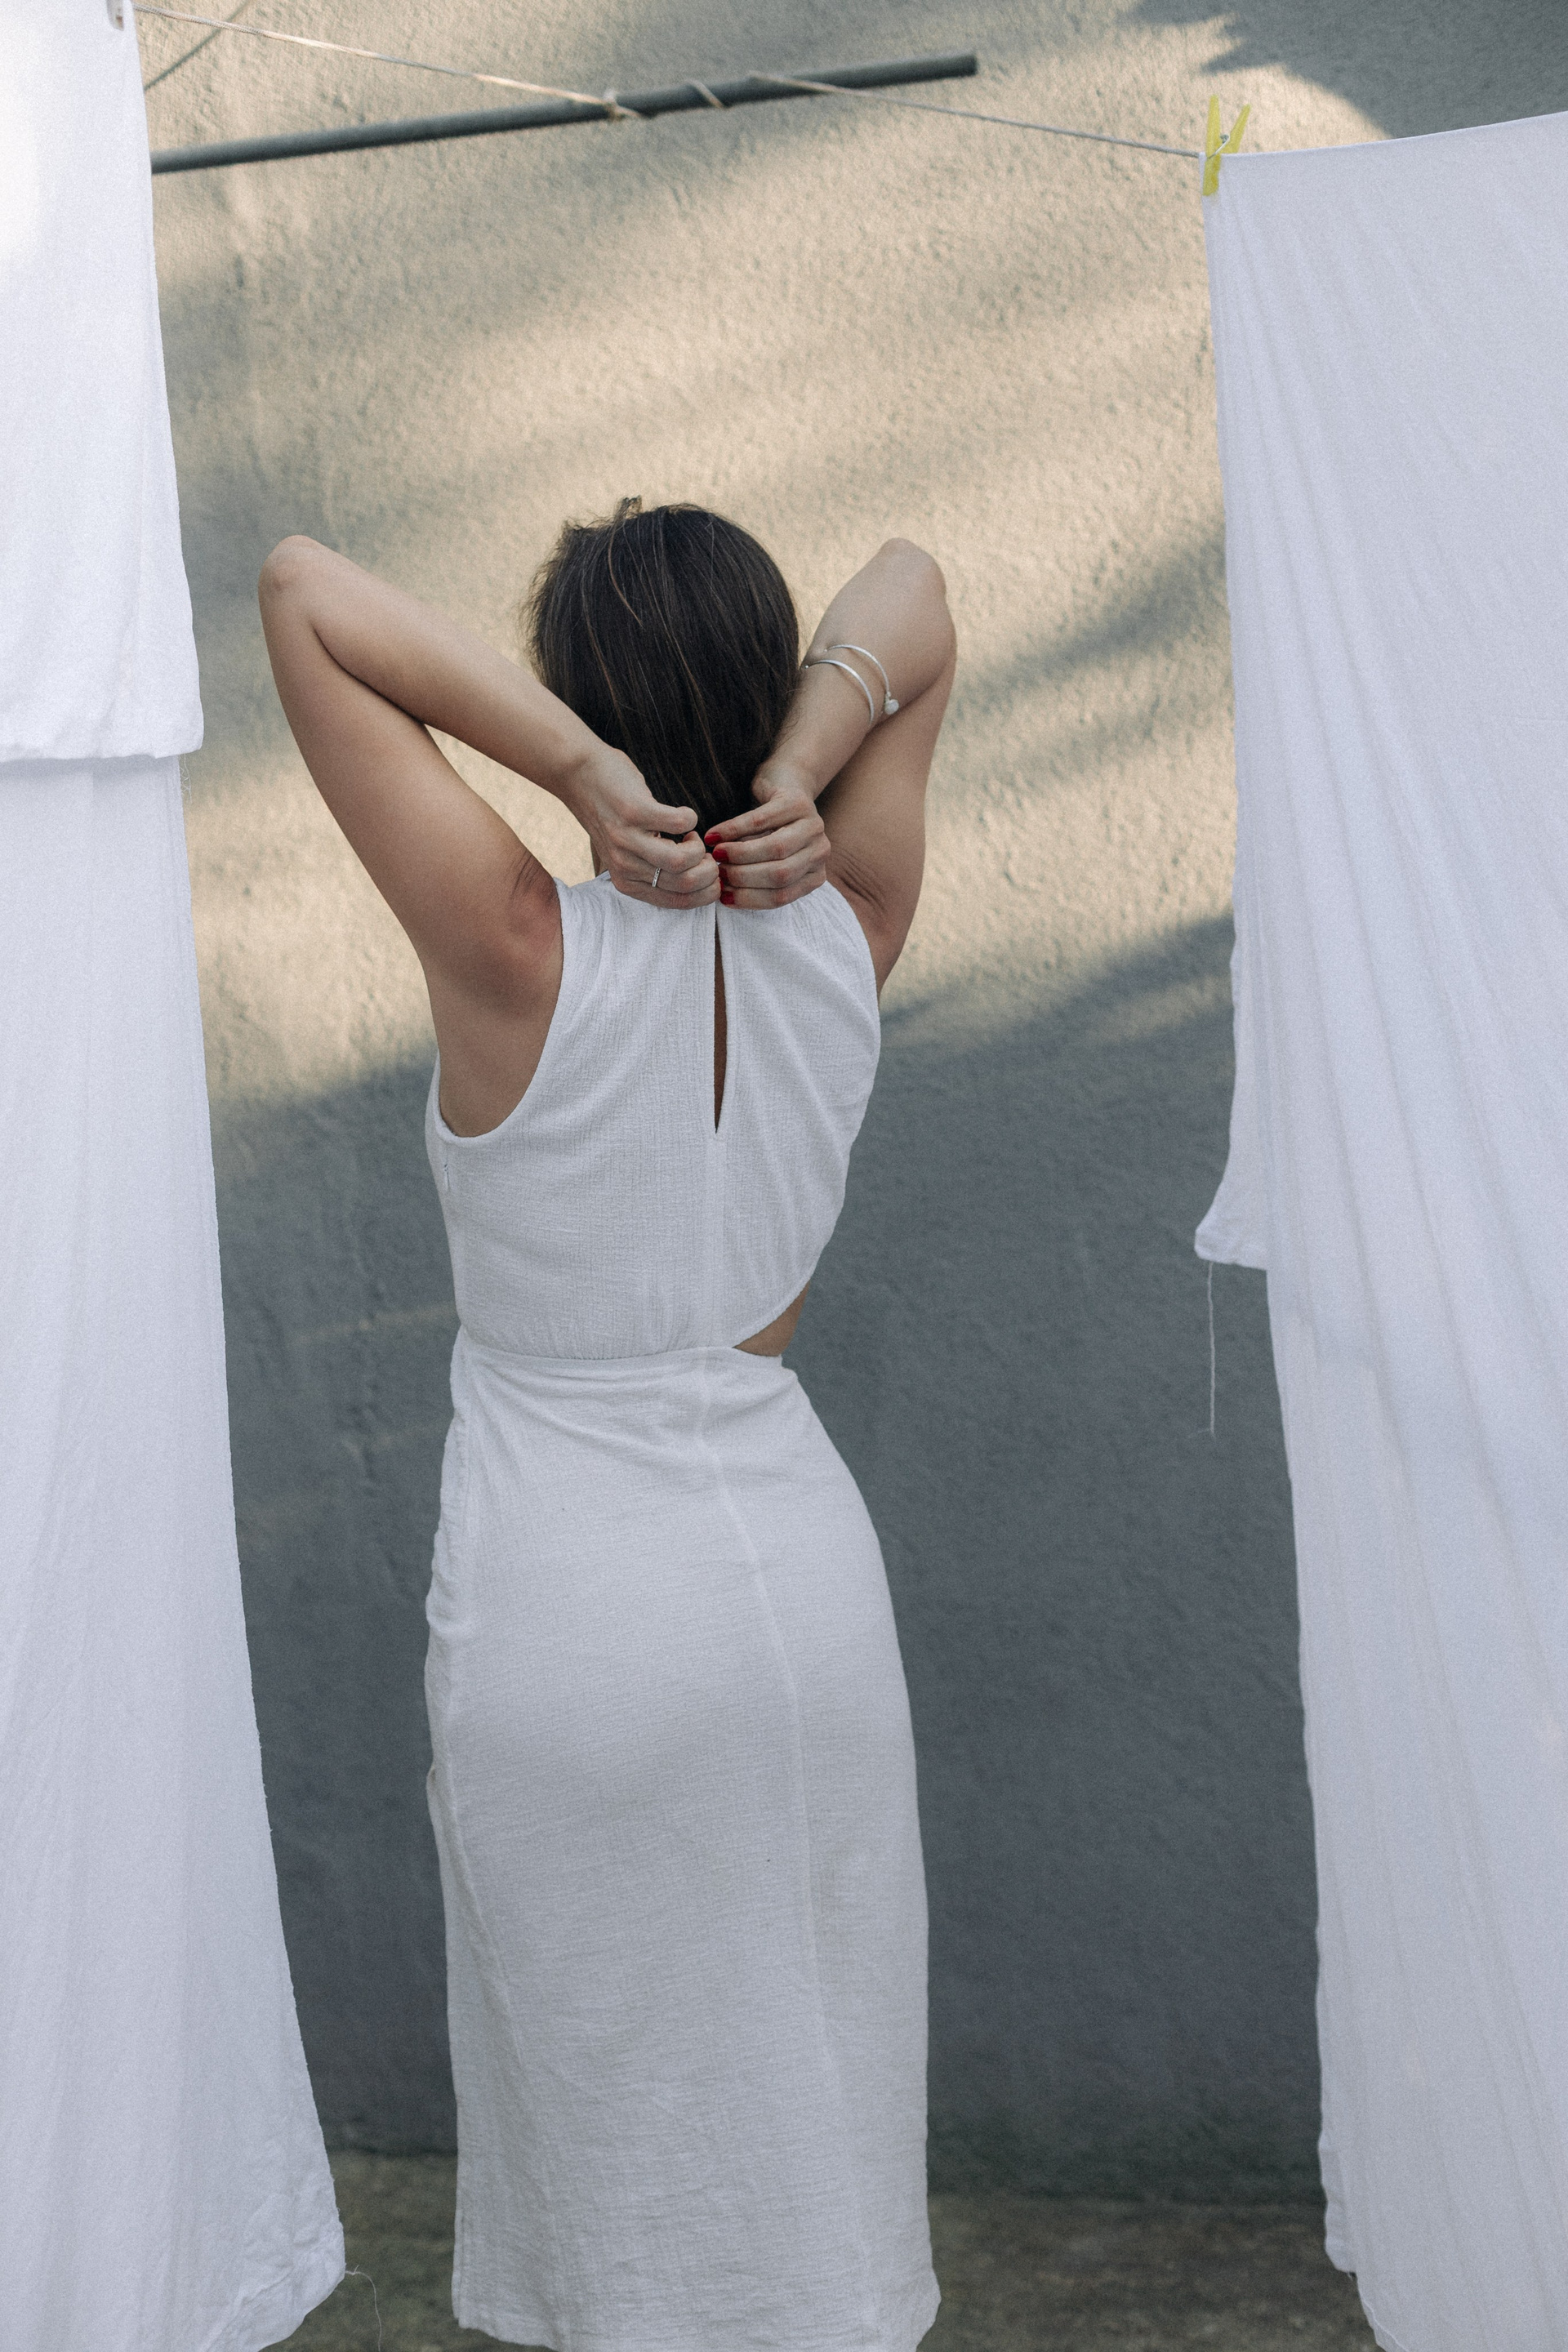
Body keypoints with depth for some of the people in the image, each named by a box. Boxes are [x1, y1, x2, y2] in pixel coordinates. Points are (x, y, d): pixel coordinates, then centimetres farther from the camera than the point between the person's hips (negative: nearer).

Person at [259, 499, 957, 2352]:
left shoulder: (519, 956, -20)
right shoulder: (847, 936, -8)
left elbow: (302, 591, -18)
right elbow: (915, 595, 3)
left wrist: (581, 768, -25)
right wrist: (795, 772, -15)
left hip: (568, 1606, -4)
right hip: (801, 1572, 4)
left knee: (615, 2085, 14)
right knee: (816, 2058, 20)